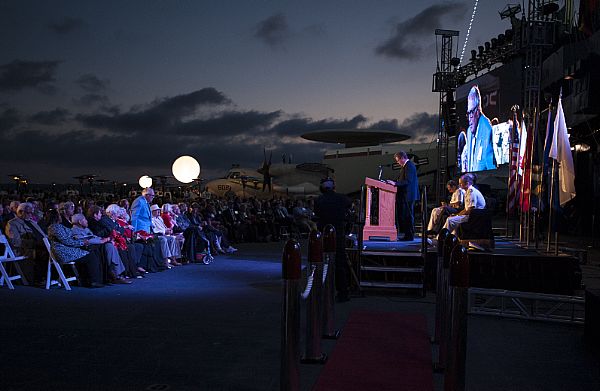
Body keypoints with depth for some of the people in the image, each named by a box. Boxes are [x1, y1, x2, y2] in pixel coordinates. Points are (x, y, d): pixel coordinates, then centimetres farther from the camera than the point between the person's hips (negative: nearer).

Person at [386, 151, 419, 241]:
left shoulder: (409, 166, -14)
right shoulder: (407, 165, 18)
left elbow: (408, 181, -22)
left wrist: (395, 183, -22)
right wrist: (395, 182, 10)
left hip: (408, 195, -11)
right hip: (405, 195, 11)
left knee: (408, 215, -7)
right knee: (404, 215, 12)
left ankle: (410, 236, -2)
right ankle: (408, 235, 17)